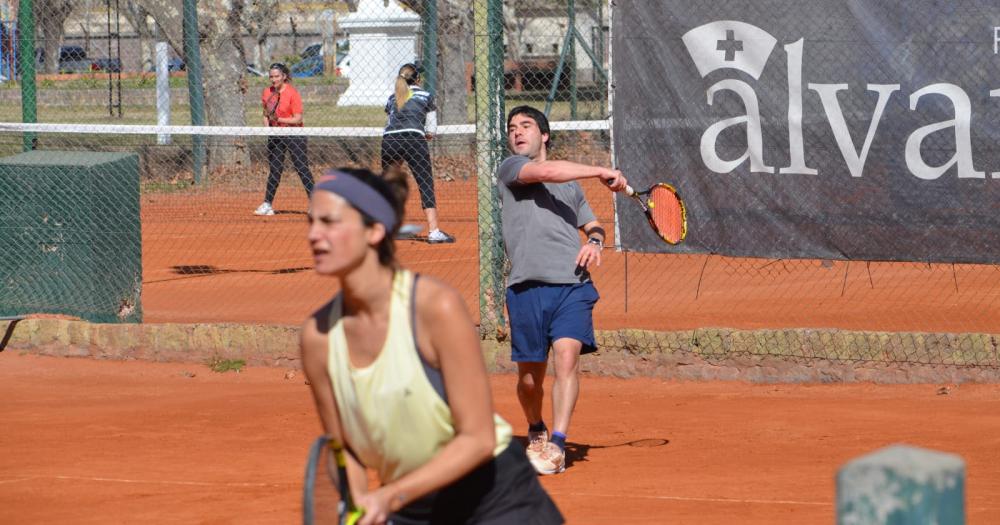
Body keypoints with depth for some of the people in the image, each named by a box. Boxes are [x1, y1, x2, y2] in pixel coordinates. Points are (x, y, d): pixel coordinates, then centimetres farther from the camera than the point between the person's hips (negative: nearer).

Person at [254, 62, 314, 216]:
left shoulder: (292, 93, -14)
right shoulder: (267, 92, 4)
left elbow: (298, 119, -16)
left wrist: (279, 120, -26)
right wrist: (267, 124, -2)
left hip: (294, 135, -5)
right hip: (275, 135, 5)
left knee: (302, 168, -7)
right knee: (274, 170, 8)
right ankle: (267, 205, 12)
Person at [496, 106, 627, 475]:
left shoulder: (571, 184, 25)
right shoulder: (511, 168, 9)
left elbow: (592, 223, 35)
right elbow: (545, 171, -11)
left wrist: (595, 241, 11)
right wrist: (602, 172, -8)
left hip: (573, 284, 2)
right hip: (527, 286, -2)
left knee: (567, 357, -19)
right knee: (530, 376, 3)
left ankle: (556, 446, -23)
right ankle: (536, 432, 31)